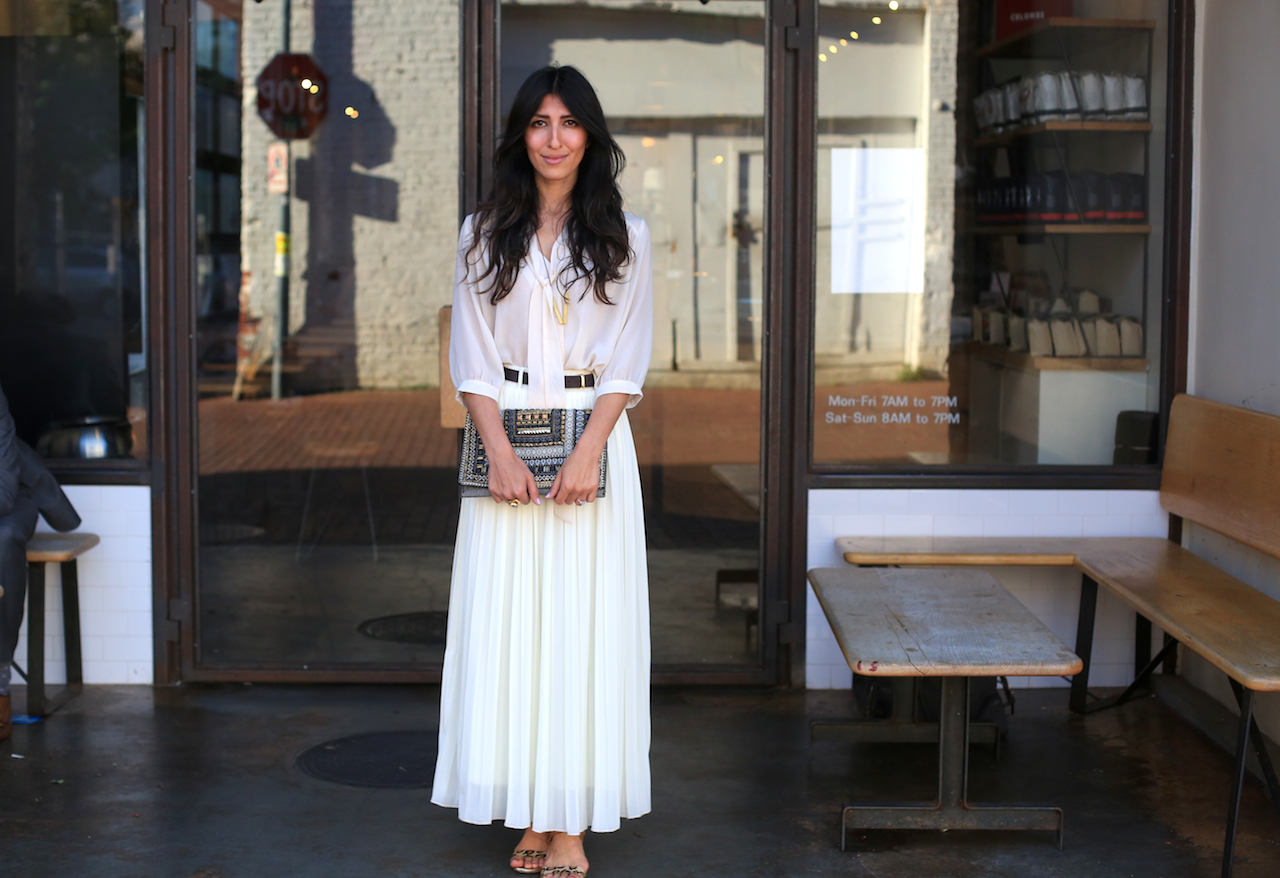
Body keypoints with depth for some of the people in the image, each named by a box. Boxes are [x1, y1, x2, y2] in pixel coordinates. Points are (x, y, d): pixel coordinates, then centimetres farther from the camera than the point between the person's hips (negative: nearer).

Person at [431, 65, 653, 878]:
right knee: (509, 621, 0)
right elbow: (472, 360, 4)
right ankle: (530, 811, 8)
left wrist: (587, 453, -12)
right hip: (506, 439, 2)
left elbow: (629, 363, 0)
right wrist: (502, 453, -9)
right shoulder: (484, 235, 8)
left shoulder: (625, 237, 5)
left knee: (584, 622, -3)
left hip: (593, 438, -1)